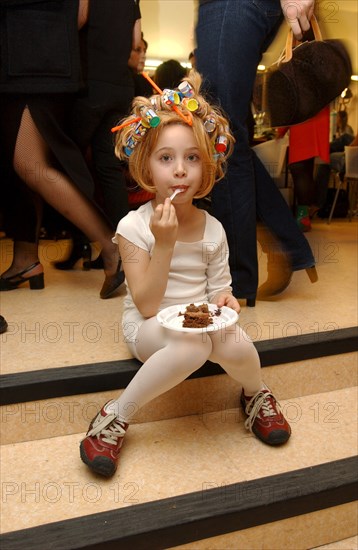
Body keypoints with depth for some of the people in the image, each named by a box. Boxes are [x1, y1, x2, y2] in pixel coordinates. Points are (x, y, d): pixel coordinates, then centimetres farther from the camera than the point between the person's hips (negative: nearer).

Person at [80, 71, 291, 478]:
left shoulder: (212, 229, -2)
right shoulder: (134, 226, -13)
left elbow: (218, 289, 5)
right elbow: (147, 306, -18)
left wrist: (224, 300, -19)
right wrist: (164, 243, -26)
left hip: (199, 320, 3)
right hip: (147, 327, -3)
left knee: (235, 344, -29)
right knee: (193, 345, -35)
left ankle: (256, 394, 7)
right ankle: (115, 418, -16)